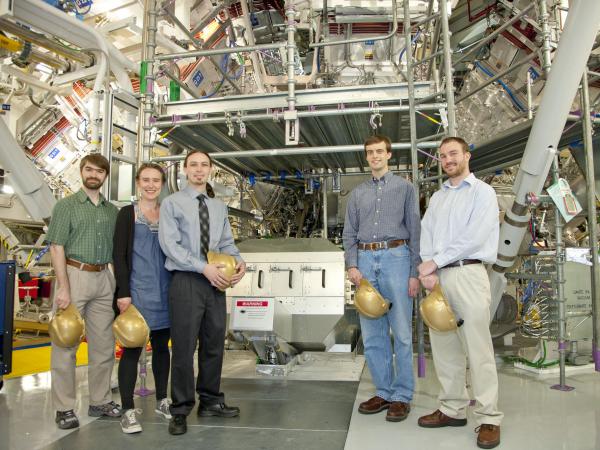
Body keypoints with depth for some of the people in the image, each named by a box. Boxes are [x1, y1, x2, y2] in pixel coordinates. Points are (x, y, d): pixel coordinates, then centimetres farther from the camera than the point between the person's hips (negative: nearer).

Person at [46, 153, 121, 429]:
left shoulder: (112, 211, 12)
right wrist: (64, 288, -14)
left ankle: (100, 401, 21)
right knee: (66, 345, 0)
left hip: (104, 279, 4)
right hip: (75, 275, -4)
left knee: (104, 345, 9)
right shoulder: (66, 205, 1)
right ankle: (64, 408, 10)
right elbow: (57, 247, -6)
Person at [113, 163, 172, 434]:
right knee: (132, 348, -2)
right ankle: (128, 410, 8)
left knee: (161, 346, 11)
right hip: (137, 290, -4)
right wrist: (123, 293, -12)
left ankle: (161, 400, 24)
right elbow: (119, 255, -5)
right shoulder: (128, 213, 0)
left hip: (165, 291, 4)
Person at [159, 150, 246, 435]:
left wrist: (239, 261, -9)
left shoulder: (219, 207, 13)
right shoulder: (172, 203, -2)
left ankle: (211, 401, 28)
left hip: (216, 282, 5)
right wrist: (204, 267, -18)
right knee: (184, 347, 0)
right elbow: (170, 245, -11)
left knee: (214, 345, 13)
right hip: (186, 282, -5)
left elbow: (227, 243, 12)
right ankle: (180, 410, 15)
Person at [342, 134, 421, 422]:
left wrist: (415, 272, -5)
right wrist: (351, 265, -1)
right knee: (372, 332, 6)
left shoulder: (404, 188, 8)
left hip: (395, 256, -3)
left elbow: (414, 231, 3)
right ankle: (383, 391, 18)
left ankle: (402, 395, 9)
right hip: (366, 259, 4)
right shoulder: (358, 193, 16)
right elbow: (349, 233, 14)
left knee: (401, 331, -2)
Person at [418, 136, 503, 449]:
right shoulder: (436, 198, 20)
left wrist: (436, 261, -10)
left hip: (468, 273, -5)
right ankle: (453, 409, 18)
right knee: (444, 346, 7)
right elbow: (426, 234, 9)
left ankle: (489, 418, 4)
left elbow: (475, 236, -11)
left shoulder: (482, 192, 2)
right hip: (437, 276, 6)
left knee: (478, 347, -5)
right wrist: (428, 270, -7)